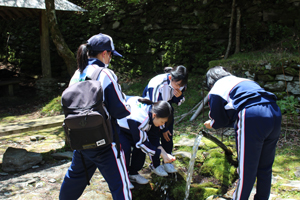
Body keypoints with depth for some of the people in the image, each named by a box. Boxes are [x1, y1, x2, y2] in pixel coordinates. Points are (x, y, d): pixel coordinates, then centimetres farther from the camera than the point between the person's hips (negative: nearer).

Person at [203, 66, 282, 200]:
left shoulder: (216, 90, 15)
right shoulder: (244, 81, 34)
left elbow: (219, 121, 18)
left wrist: (211, 124, 37)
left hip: (252, 117, -7)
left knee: (246, 170, 6)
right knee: (265, 167, 20)